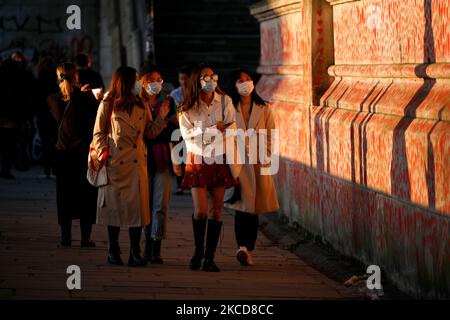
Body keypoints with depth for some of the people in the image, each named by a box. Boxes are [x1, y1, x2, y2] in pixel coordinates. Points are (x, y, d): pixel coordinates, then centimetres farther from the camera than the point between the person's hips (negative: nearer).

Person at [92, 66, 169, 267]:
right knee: (114, 205, 2)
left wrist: (161, 118, 0)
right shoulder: (107, 105, 2)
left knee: (137, 205, -3)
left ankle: (135, 253, 1)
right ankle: (113, 252, 11)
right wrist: (103, 153, -8)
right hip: (115, 163, -3)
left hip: (137, 163, 3)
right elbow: (98, 134, 4)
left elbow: (150, 133, 12)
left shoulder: (142, 107, 13)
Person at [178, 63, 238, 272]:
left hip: (219, 160, 2)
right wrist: (215, 129, -11)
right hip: (198, 161, -2)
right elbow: (188, 134, -9)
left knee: (216, 210, 0)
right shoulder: (187, 109, -1)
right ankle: (198, 250, 14)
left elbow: (231, 127, -1)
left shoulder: (224, 101, 4)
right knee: (200, 210, -9)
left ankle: (209, 257, 5)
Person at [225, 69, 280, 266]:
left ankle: (249, 250, 9)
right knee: (242, 205, -14)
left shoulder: (264, 109, 8)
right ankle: (242, 247, -23)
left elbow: (270, 137, 8)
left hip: (259, 164, 2)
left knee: (254, 209, 4)